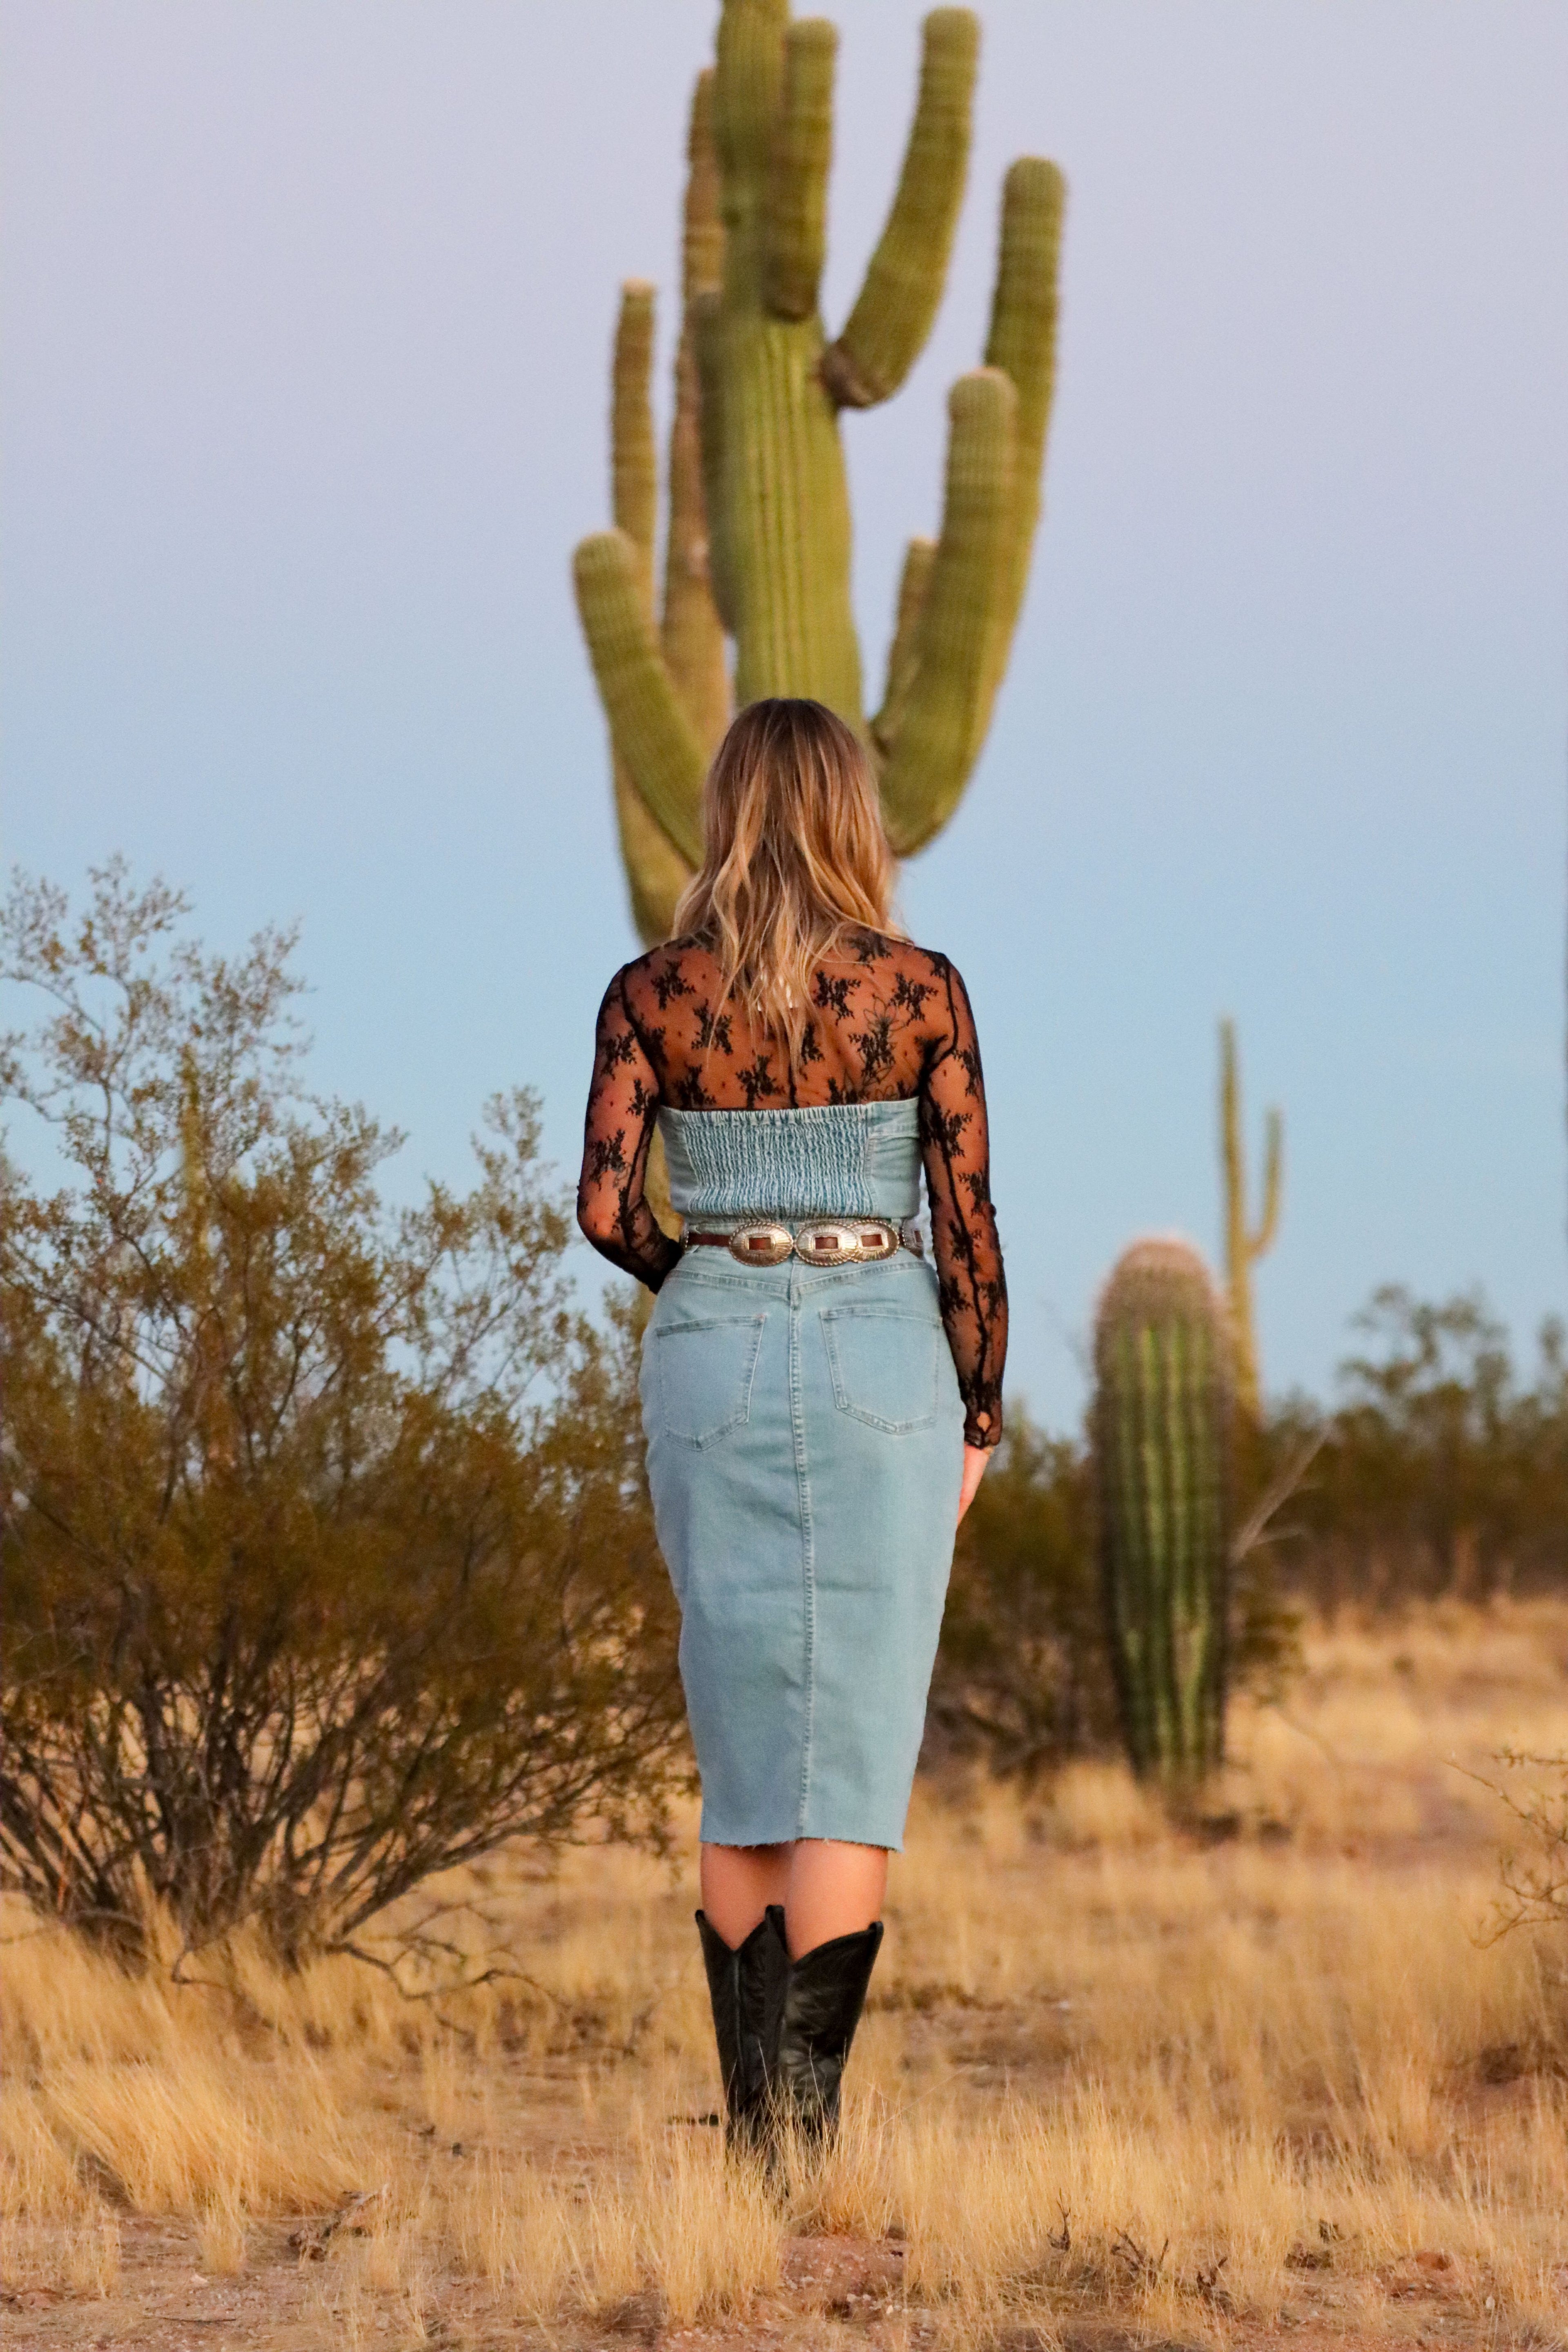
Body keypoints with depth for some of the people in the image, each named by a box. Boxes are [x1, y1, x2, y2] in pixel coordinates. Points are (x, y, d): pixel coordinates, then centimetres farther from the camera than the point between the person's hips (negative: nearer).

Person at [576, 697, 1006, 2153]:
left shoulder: (652, 994, -1)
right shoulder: (920, 991, -4)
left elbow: (606, 1209, -6)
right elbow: (967, 1217, -4)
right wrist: (980, 1416, 6)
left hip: (711, 1360, 2)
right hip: (882, 1359, -2)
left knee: (740, 1732, 12)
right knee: (857, 1744, -1)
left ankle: (751, 2108, 15)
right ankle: (808, 2105, -9)